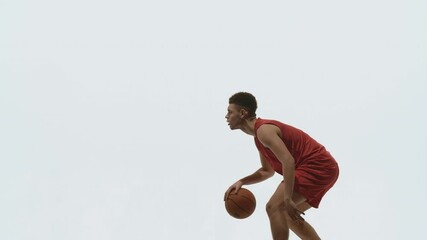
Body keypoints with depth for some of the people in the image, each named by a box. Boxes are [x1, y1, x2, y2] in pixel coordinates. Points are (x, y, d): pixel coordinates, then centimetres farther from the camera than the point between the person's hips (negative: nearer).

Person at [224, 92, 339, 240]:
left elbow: (288, 161, -26)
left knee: (274, 208, -13)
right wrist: (241, 182, 13)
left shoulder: (263, 130, -14)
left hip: (317, 167, -10)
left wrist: (287, 199, -29)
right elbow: (267, 171, 27)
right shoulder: (259, 135, 18)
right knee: (288, 214, 19)